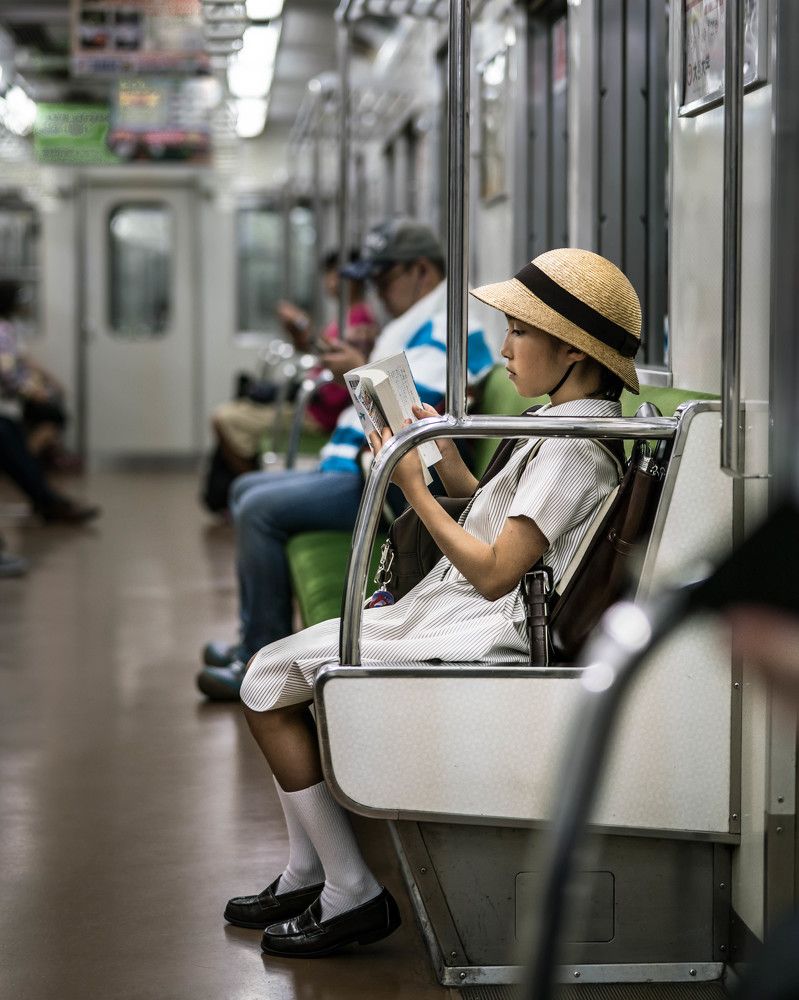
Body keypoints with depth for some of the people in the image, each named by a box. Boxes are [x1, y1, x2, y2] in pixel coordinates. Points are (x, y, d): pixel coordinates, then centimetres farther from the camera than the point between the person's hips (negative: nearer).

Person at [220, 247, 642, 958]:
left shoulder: (574, 447, -19)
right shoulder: (567, 430, 12)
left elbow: (494, 572, -22)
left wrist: (414, 488, -15)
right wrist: (448, 457, 9)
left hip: (480, 638, -11)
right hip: (449, 617, 11)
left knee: (269, 679, -7)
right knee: (278, 668, 17)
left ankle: (352, 893, -3)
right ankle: (309, 874, 17)